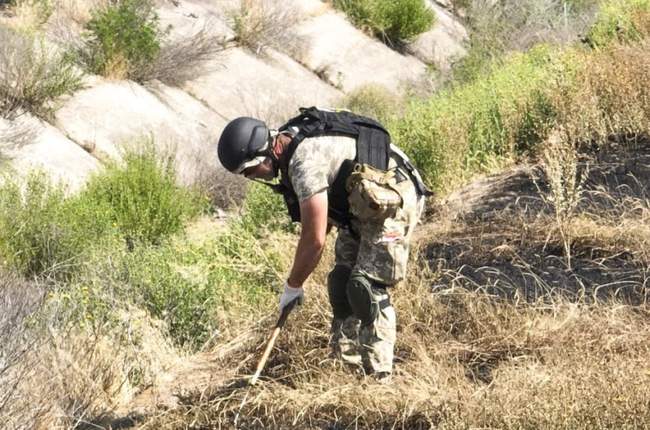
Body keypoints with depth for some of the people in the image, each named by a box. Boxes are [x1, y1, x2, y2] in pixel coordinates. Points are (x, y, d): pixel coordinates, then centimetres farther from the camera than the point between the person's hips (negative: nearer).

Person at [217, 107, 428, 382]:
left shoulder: (305, 163, -31)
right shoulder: (289, 146, 0)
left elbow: (314, 240, -28)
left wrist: (292, 286, -14)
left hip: (393, 201, -10)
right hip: (361, 205, 10)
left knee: (367, 288, -14)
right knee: (341, 283, 9)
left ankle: (378, 376, -10)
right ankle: (345, 363, 14)